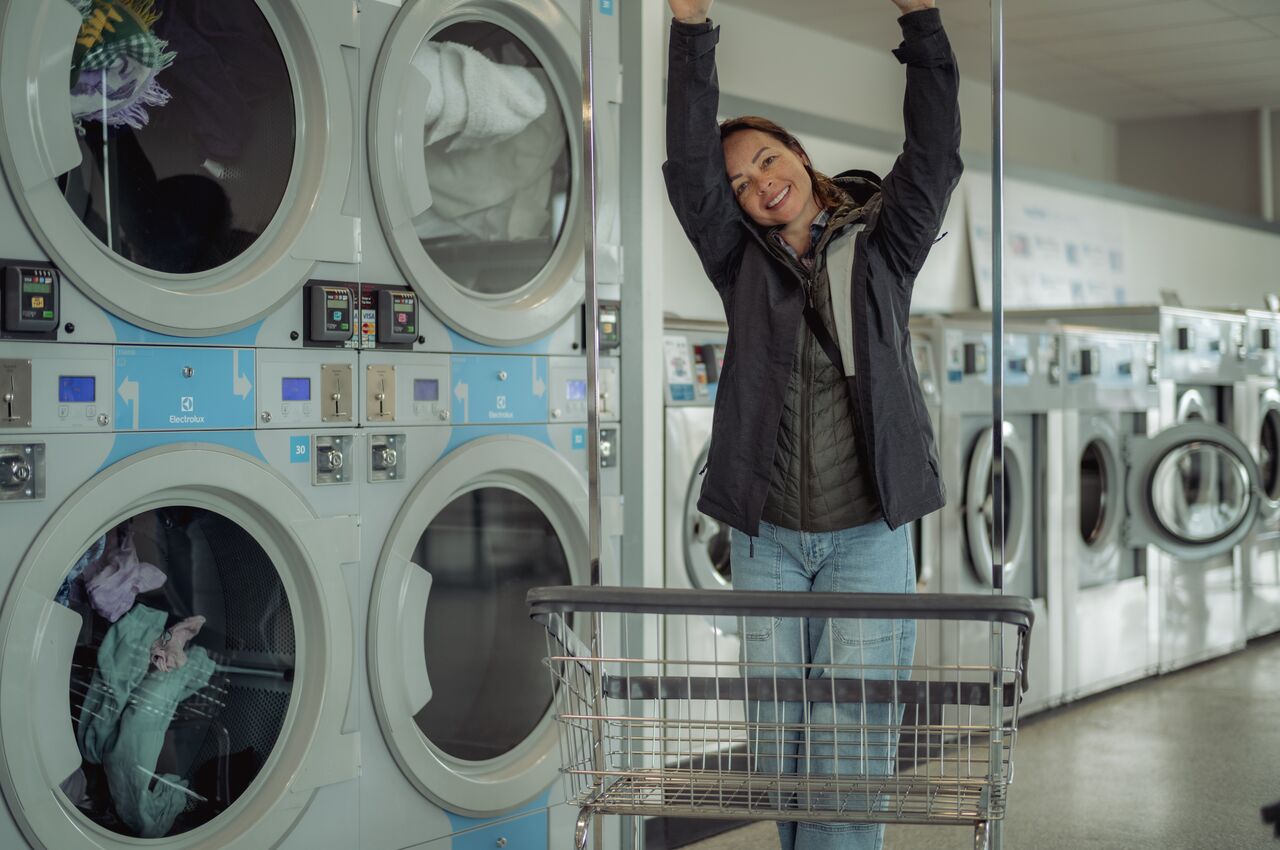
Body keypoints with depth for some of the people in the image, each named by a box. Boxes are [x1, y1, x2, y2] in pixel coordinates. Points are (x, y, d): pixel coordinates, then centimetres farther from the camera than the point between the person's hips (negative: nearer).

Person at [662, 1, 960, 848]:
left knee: (850, 744, -7)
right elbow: (689, 166, -4)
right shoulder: (744, 263, 7)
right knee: (778, 744, 6)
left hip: (868, 533, -2)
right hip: (767, 536, 2)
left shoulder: (879, 248, 6)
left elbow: (936, 158, -5)